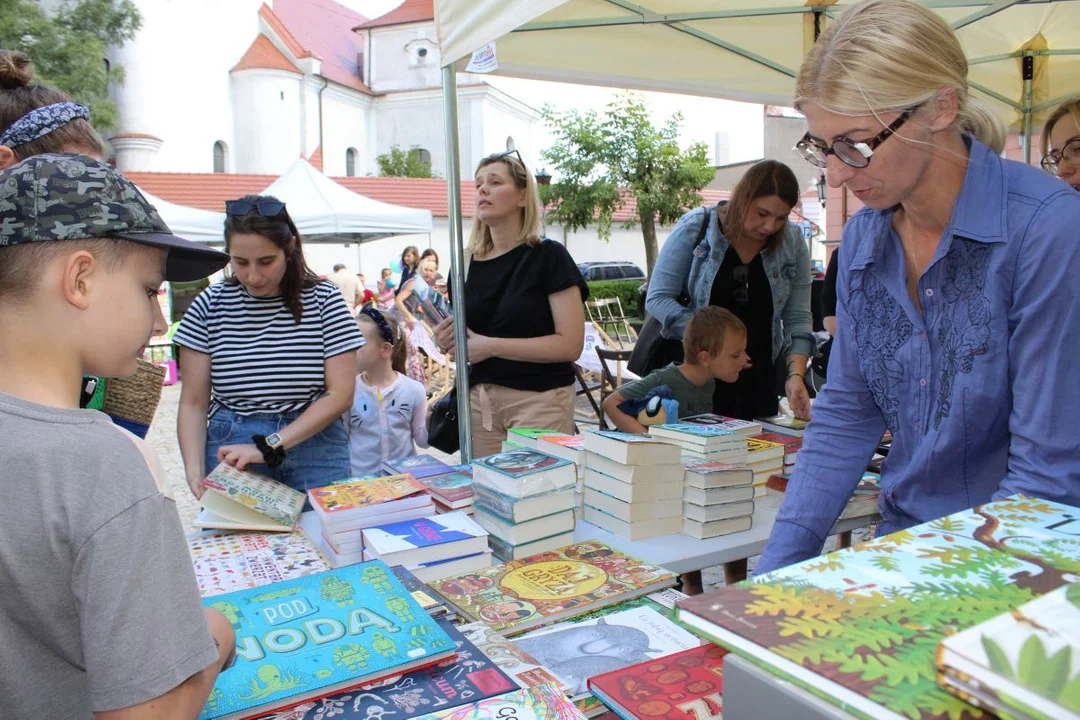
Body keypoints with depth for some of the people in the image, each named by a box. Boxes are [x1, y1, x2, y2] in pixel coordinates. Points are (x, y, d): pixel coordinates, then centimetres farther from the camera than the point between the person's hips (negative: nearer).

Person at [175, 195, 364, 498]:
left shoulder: (323, 300, -3)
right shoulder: (211, 305, 1)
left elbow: (340, 395, -7)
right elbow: (193, 402, 2)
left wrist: (270, 446, -15)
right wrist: (194, 472, -13)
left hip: (314, 450, -1)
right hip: (229, 453, 1)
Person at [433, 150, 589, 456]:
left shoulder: (548, 256, -7)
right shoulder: (467, 264, 7)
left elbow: (570, 345, -15)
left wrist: (491, 345, -17)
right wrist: (449, 339, -2)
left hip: (540, 400, -4)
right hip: (480, 399, 5)